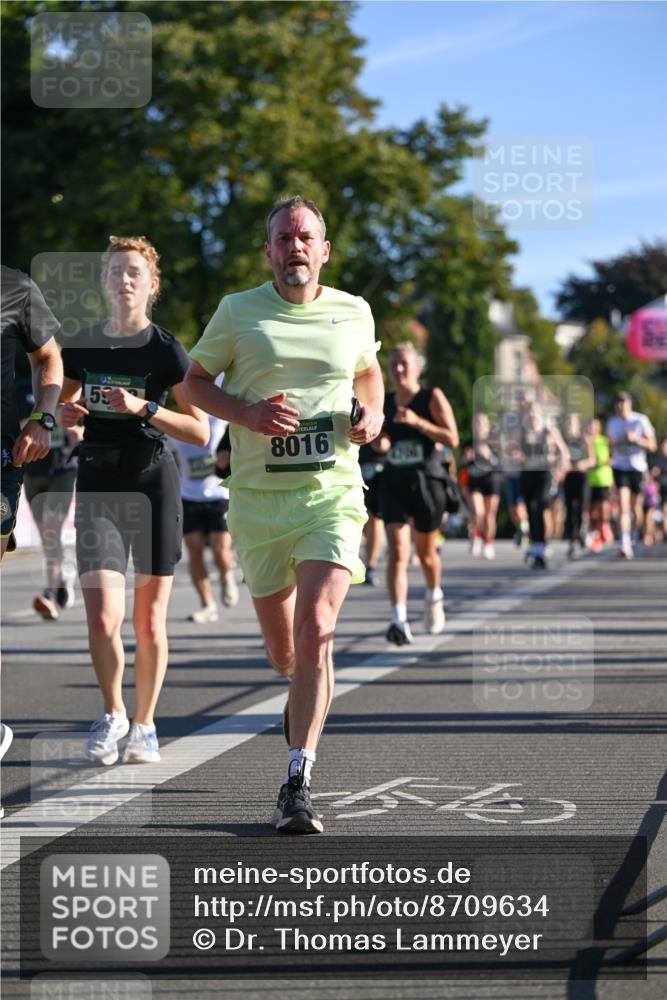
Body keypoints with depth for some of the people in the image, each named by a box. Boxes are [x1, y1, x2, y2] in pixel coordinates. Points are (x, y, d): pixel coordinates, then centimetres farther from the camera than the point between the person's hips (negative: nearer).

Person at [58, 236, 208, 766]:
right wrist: (64, 413, -2)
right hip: (98, 485, 2)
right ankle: (112, 713, 13)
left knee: (149, 621, 4)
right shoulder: (82, 346, 7)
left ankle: (145, 724, 21)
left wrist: (143, 408, -17)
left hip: (154, 484, -2)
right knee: (103, 617, -11)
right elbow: (65, 406, 22)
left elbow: (201, 432, -5)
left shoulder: (167, 349, -2)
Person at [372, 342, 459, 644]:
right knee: (397, 552, -14)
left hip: (427, 481, -2)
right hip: (394, 483, 2)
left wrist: (417, 421, -21)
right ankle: (399, 620, -21)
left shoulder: (432, 397, -4)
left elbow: (452, 439, -12)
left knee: (426, 552, 14)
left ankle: (434, 597, 45)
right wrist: (379, 443, -4)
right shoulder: (384, 403, 7)